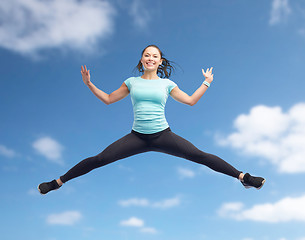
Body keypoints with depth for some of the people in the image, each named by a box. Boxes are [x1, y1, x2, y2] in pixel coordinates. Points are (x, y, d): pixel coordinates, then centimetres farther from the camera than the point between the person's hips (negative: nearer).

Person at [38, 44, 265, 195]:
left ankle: (243, 176, -4)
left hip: (162, 135, 0)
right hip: (137, 136, 1)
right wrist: (89, 84, 11)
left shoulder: (167, 84, 7)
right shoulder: (132, 82, 9)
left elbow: (191, 100, 15)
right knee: (99, 159, -7)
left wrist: (206, 82, 14)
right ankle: (58, 182, 8)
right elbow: (108, 99, 16)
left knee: (200, 156, -13)